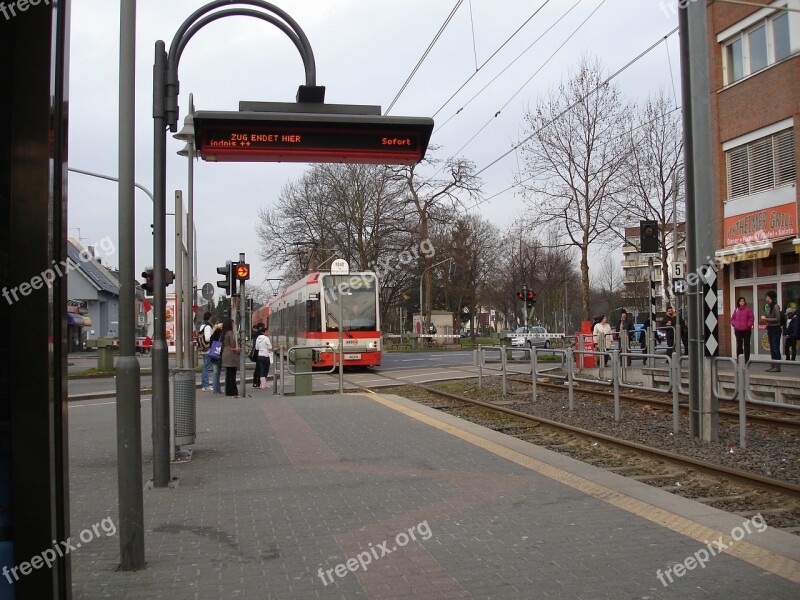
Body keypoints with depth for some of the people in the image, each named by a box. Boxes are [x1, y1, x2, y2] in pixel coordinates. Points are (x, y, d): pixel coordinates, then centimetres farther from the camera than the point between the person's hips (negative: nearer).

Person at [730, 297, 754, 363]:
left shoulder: (748, 309, -2)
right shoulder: (736, 310, 9)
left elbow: (751, 318, -5)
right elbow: (732, 318, 14)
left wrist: (748, 325, -12)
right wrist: (734, 324, 1)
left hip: (746, 330, -3)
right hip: (738, 330, 4)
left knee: (746, 345, 1)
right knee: (739, 345, 8)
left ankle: (747, 359, 5)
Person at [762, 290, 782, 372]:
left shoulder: (776, 306, -15)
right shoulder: (767, 306, 9)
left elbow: (777, 319, -17)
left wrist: (766, 319, -14)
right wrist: (764, 318, 1)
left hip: (775, 329, -8)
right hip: (770, 329, 8)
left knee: (776, 348, -6)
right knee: (772, 349, 11)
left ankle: (777, 367, -2)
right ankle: (773, 366, 17)